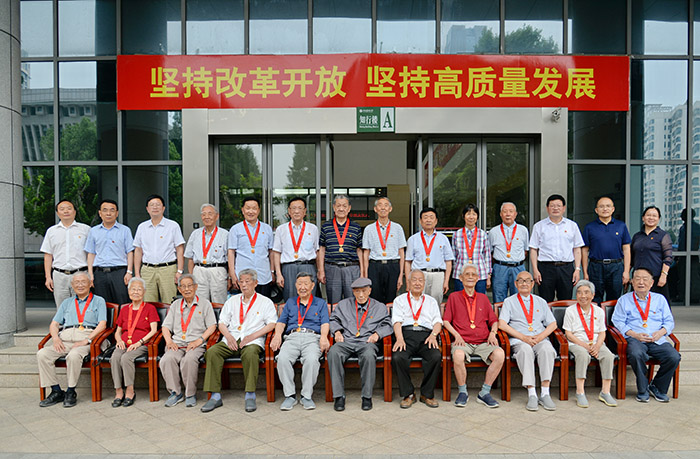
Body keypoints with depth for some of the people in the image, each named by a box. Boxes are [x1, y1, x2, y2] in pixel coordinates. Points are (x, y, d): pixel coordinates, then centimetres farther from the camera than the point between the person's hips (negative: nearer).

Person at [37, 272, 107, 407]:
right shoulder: (67, 303, 28)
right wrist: (55, 338, -1)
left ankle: (71, 392, -17)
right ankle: (56, 391, -11)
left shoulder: (98, 301, 13)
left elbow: (102, 325, 1)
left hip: (87, 338, -5)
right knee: (42, 354, -21)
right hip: (65, 338, 5)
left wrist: (86, 340, -13)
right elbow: (54, 324, 21)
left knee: (74, 355, -35)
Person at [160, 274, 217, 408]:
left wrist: (199, 340, -10)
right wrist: (169, 341, 0)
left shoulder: (205, 303, 12)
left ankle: (191, 394, -17)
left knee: (189, 360, -35)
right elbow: (166, 326, 19)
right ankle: (175, 392, -13)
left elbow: (212, 326, 3)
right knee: (167, 360, -29)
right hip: (177, 343, 3)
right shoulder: (176, 304, 23)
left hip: (196, 344, -3)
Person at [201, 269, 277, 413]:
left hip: (253, 341, -4)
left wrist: (252, 336, -11)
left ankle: (250, 396, -29)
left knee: (250, 353, -38)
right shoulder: (232, 301, 23)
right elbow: (222, 323, 18)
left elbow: (272, 324, 1)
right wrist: (228, 336, -3)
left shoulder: (265, 302, 12)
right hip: (231, 340, 4)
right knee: (212, 352, -25)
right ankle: (215, 396, -23)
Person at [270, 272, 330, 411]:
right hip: (292, 337, 2)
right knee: (283, 358, -30)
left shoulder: (321, 303, 22)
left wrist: (324, 337, -13)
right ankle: (290, 395, -18)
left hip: (312, 338, -2)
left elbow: (325, 323, 8)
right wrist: (277, 335, -3)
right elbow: (281, 322, 18)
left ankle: (307, 396, -19)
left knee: (311, 359, -35)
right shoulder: (290, 302, 28)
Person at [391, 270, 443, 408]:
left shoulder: (431, 301, 27)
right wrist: (400, 338, -12)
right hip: (406, 334, -1)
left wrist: (433, 335, -8)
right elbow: (397, 321, 6)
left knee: (436, 356, -31)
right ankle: (408, 394, -11)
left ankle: (427, 394, -10)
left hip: (426, 335, 1)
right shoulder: (400, 300, 22)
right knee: (397, 357, -32)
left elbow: (438, 321, 14)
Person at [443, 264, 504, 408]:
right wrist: (457, 335, -6)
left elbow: (494, 320, 22)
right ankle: (463, 392, -12)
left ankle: (484, 393, -13)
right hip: (463, 341, -2)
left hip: (483, 342, 3)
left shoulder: (483, 298, 22)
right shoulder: (454, 297, 14)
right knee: (458, 355, -37)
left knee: (500, 354, -29)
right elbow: (446, 321, 9)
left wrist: (492, 333, 2)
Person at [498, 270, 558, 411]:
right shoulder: (509, 302, 15)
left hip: (541, 340, 2)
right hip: (519, 341, -2)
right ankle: (531, 394, -36)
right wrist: (523, 337, -10)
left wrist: (540, 336, -4)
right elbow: (502, 324, 0)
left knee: (547, 350, -33)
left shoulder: (541, 302, 25)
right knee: (525, 350, -36)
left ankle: (545, 393, -32)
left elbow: (553, 324, 17)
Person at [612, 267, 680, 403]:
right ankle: (643, 390, -13)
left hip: (658, 340, 3)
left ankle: (658, 387, 0)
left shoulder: (660, 299, 21)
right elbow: (618, 321, 4)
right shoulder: (624, 300, 13)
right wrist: (634, 334, -11)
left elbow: (669, 321, 17)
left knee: (674, 357, -26)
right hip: (635, 340, -3)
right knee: (636, 354, -37)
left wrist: (661, 332, -5)